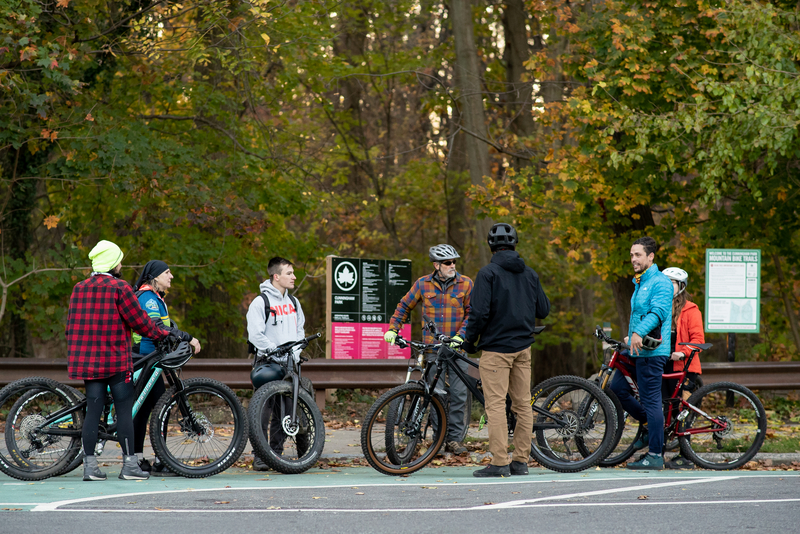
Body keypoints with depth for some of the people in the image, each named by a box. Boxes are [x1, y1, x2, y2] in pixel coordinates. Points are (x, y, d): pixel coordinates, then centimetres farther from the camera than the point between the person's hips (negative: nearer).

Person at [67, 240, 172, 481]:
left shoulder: (79, 289, 10)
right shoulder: (119, 288, -8)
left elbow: (71, 325, 14)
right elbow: (139, 321, -8)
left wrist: (74, 355, 23)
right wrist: (164, 335, 5)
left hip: (87, 360, 6)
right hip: (115, 360, -6)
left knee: (93, 411, 5)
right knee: (124, 411, -1)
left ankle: (90, 466, 2)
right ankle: (129, 464, -1)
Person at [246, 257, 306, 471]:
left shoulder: (293, 302, 14)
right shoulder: (261, 302, -6)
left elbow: (299, 330, 21)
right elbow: (255, 335, -12)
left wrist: (295, 352, 4)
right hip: (269, 364, -6)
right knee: (263, 409, -7)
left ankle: (276, 453, 14)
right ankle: (259, 455, -2)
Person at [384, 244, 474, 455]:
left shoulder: (466, 284, 1)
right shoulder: (423, 284, 4)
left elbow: (472, 313, 0)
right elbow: (404, 307, 15)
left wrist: (460, 336, -13)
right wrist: (392, 329, 5)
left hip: (457, 348, -1)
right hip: (432, 349, 1)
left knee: (458, 393, -6)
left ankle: (454, 439, 0)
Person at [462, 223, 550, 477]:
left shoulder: (488, 273, -9)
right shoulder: (530, 274, 8)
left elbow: (480, 312, -16)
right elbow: (543, 310, 12)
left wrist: (469, 341, -2)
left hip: (496, 347, -6)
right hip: (523, 347, 6)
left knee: (495, 404, -6)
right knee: (523, 404, 9)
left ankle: (499, 463, -11)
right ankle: (521, 461, 12)